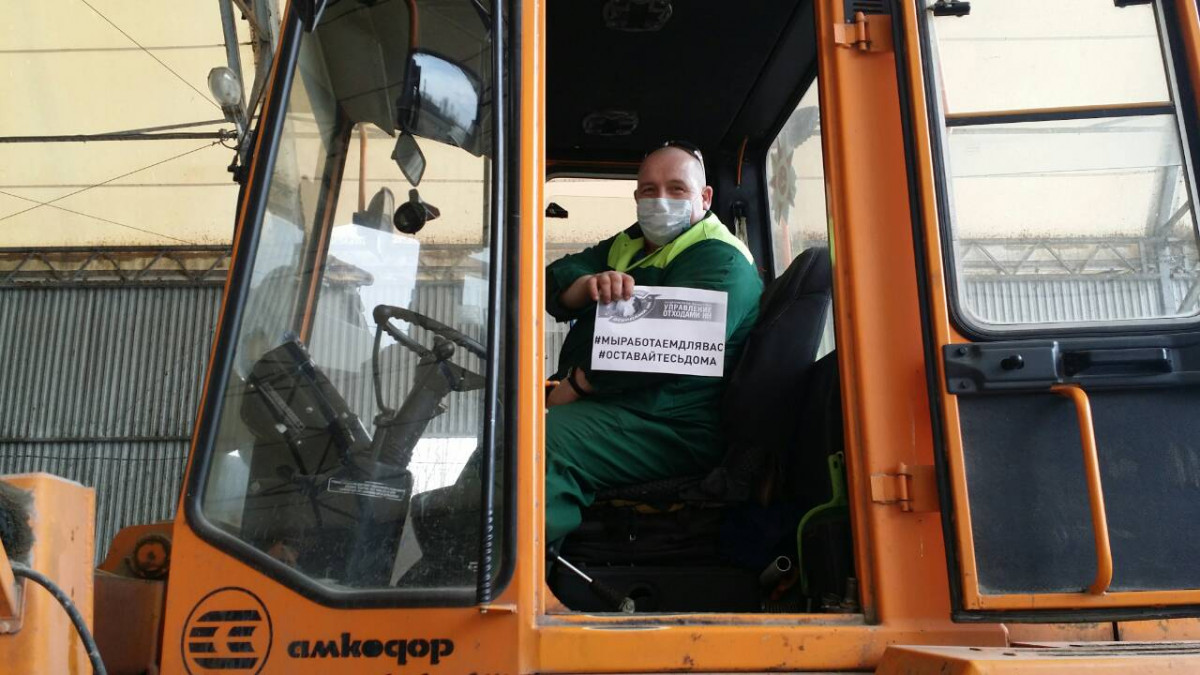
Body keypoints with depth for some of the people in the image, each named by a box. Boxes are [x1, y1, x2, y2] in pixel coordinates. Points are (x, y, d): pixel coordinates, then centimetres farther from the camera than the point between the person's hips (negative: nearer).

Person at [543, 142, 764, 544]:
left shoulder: (720, 261, -8)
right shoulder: (628, 246, 22)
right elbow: (555, 280, 6)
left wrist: (575, 385, -17)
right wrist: (589, 284, -19)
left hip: (671, 426, -10)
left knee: (536, 438, -29)